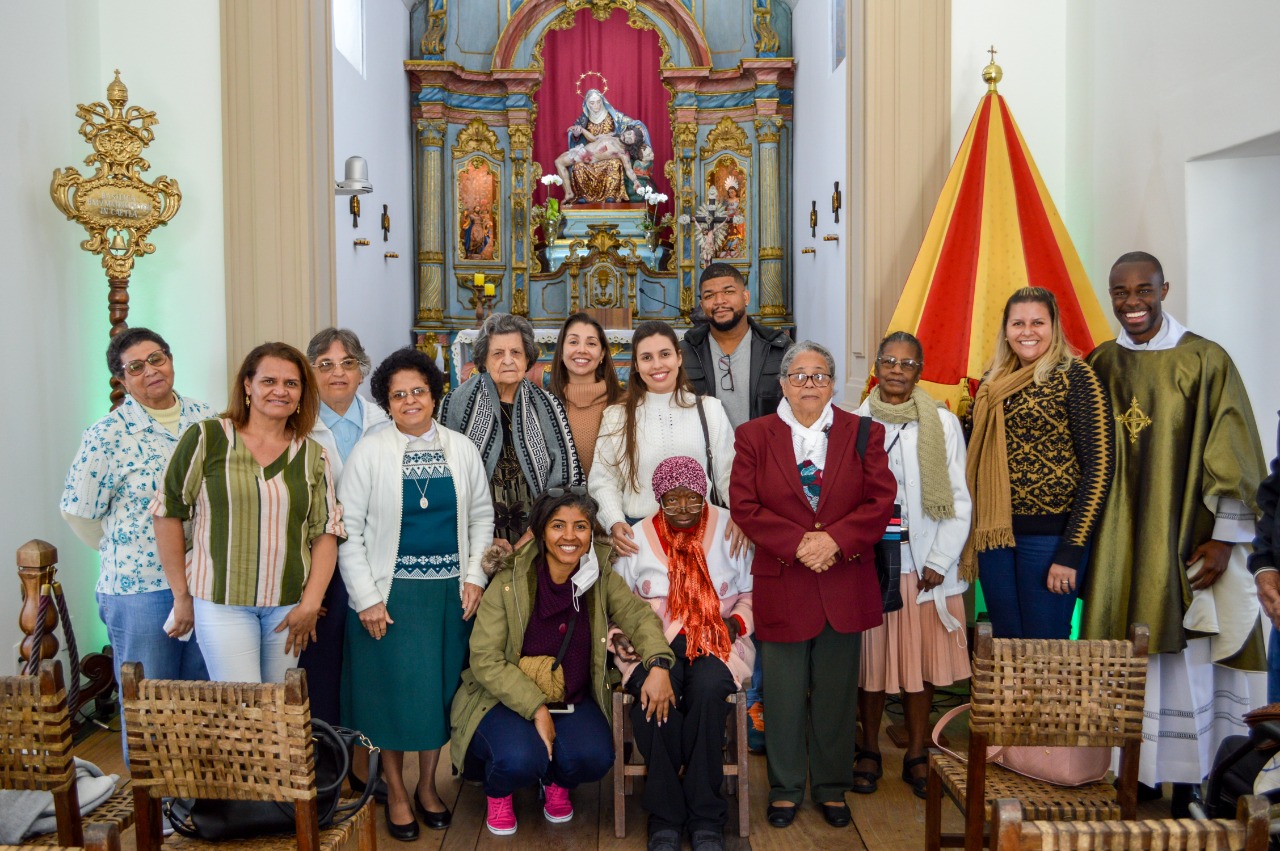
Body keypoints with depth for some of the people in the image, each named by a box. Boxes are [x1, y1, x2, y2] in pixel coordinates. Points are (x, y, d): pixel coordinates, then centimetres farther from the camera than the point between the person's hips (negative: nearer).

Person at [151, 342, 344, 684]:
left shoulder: (313, 455, 6)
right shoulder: (207, 438, -3)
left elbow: (326, 531, 5)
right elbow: (167, 513, 0)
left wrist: (311, 604, -4)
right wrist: (182, 595, 0)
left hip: (289, 604, 3)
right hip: (221, 602, -3)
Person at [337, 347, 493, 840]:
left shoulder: (461, 449, 5)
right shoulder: (369, 452, -4)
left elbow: (481, 516, 10)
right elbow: (347, 529, -5)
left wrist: (474, 576, 0)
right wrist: (366, 598, -9)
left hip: (450, 590, 3)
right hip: (391, 590, -2)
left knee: (441, 686, 10)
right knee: (394, 688, 3)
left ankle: (428, 785, 29)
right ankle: (396, 792, 23)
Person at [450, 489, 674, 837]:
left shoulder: (602, 580, -6)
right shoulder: (509, 583, -16)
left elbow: (640, 617, -3)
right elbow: (485, 660, -16)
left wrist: (659, 666, -24)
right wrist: (537, 709, -22)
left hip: (574, 700, 3)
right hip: (507, 700, -3)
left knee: (593, 759, -25)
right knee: (521, 759, -31)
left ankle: (556, 782, 15)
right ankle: (498, 793, 10)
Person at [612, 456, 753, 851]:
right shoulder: (637, 538, 10)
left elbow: (752, 592, 12)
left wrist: (736, 622, -7)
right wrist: (620, 636, -3)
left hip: (716, 642, 0)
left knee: (708, 688, -35)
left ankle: (706, 817, -17)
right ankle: (665, 816, -15)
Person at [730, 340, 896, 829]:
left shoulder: (863, 433, 5)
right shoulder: (754, 435, 2)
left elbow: (881, 500, -2)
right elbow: (744, 506, -5)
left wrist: (835, 539, -16)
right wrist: (797, 542, -16)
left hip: (846, 584, 1)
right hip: (781, 583, -1)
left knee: (837, 692, 11)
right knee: (785, 693, 9)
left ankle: (832, 788, 28)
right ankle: (785, 788, 26)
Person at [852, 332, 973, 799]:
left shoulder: (943, 423, 2)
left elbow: (958, 499, 2)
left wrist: (940, 560, -5)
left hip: (925, 563, 0)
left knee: (921, 660, 6)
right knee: (870, 659, 7)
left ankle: (917, 754, 20)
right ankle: (869, 750, 22)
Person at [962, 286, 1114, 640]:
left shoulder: (1074, 376, -8)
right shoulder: (993, 381, 10)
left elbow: (1100, 465, -12)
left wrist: (1071, 551, -15)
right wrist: (975, 529, 8)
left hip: (1050, 534, -5)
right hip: (995, 532, 5)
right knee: (1005, 643, 14)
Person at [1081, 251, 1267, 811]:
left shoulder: (1205, 361, -3)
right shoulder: (1100, 365, 8)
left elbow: (1232, 458, -4)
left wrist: (1224, 539, -9)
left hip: (1183, 541, -3)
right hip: (1118, 543, 3)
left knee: (1182, 657, 0)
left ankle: (1185, 785, 13)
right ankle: (1126, 775, 18)